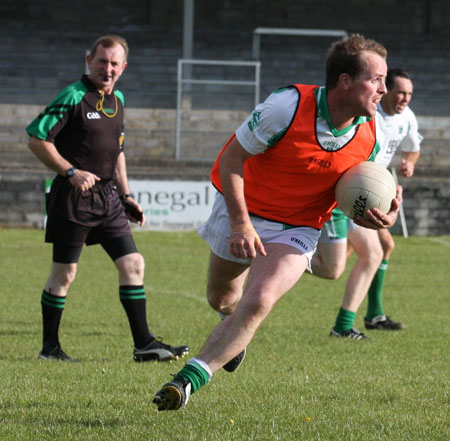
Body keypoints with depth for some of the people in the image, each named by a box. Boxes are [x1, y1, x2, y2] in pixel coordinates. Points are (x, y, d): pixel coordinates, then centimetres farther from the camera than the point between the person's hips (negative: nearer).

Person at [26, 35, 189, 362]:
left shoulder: (117, 99, 13)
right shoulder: (73, 97, -11)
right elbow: (37, 139, -13)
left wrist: (126, 196, 19)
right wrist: (71, 172, -18)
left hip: (107, 196, 7)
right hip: (74, 198, -7)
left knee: (133, 264, 2)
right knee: (64, 273, 0)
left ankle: (144, 344, 6)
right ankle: (50, 346, 11)